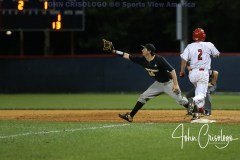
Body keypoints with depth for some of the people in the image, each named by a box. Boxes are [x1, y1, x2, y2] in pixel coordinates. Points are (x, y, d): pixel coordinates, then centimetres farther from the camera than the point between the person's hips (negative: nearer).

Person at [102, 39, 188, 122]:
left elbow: (172, 70, -27)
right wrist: (114, 51, -9)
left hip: (168, 83, -7)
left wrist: (175, 84, -33)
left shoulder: (159, 60, -27)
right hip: (158, 84, 7)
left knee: (180, 100, -12)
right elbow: (127, 56, -3)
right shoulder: (142, 60, -7)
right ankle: (130, 116, 10)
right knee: (143, 97, 5)